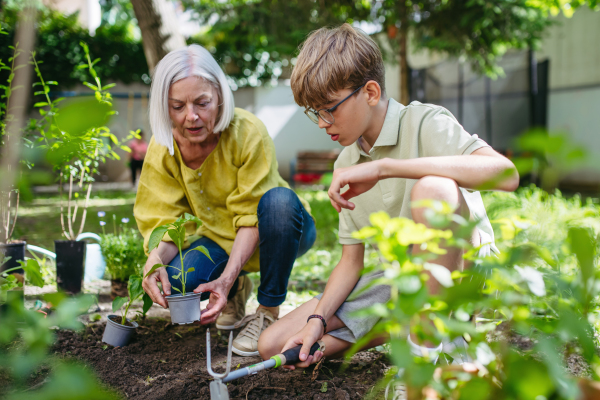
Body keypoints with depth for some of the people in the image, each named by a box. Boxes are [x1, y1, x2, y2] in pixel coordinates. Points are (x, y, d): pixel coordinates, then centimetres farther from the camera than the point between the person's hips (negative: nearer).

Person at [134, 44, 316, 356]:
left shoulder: (248, 133, -27)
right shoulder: (162, 149, -15)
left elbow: (250, 217, -26)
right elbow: (164, 221, -14)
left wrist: (227, 277, -39)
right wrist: (155, 260, -37)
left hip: (278, 232, -2)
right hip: (219, 238, 3)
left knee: (279, 200, -38)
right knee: (171, 283, -28)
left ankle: (269, 311, -18)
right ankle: (237, 291, 9)